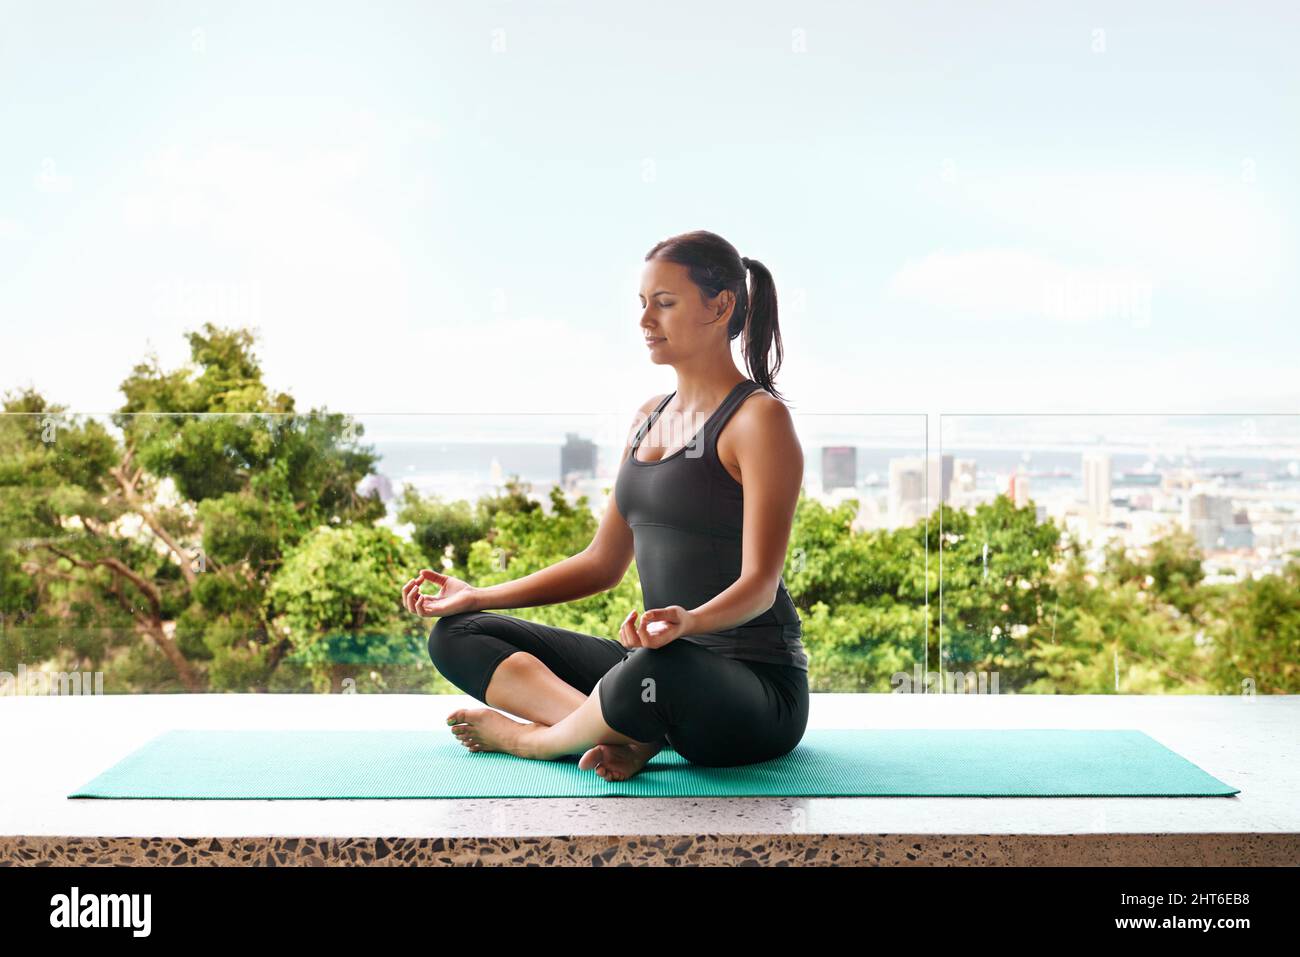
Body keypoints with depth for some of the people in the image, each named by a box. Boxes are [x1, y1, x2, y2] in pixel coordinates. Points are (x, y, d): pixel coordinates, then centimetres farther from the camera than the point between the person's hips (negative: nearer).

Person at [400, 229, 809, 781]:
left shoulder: (759, 418, -10)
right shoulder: (650, 418, 15)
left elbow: (759, 584, -18)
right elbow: (603, 563, 17)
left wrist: (689, 621, -39)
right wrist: (479, 596, 11)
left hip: (756, 684, -8)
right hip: (667, 658, 9)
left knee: (653, 672, -43)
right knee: (455, 635, 3)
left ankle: (530, 737, -11)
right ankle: (625, 733, -19)